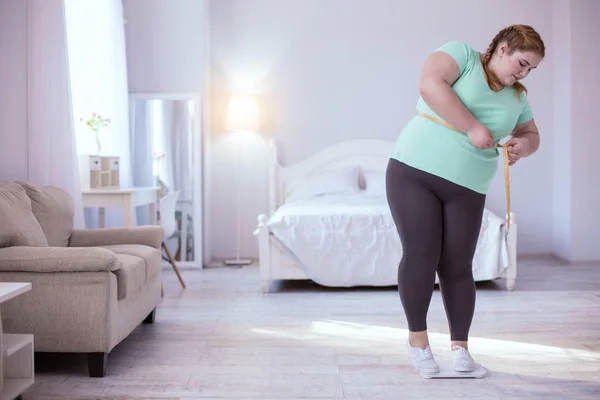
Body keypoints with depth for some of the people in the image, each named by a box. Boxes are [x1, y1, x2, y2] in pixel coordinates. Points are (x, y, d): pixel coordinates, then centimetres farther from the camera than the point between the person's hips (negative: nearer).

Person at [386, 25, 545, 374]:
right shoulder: (462, 54, -1)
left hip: (466, 188, 4)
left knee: (457, 265, 1)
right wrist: (472, 127, -19)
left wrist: (523, 145, 1)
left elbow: (531, 133, 27)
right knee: (421, 254, -9)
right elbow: (430, 84, -18)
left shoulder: (517, 97, 16)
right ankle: (418, 336, 9)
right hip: (414, 170, -4)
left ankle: (460, 346, 14)